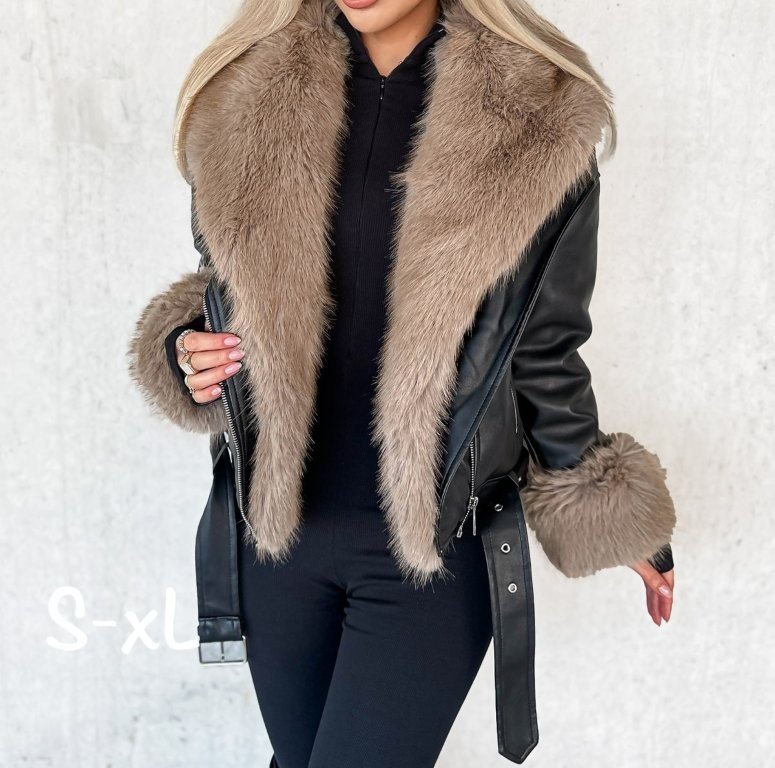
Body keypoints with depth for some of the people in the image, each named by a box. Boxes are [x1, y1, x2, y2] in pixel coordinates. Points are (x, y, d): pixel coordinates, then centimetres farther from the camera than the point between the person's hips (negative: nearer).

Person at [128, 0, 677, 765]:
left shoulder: (536, 122, -11)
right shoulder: (246, 101, -3)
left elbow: (544, 351, -1)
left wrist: (608, 518, 7)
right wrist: (188, 353, -9)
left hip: (435, 548, -3)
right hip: (279, 531, 4)